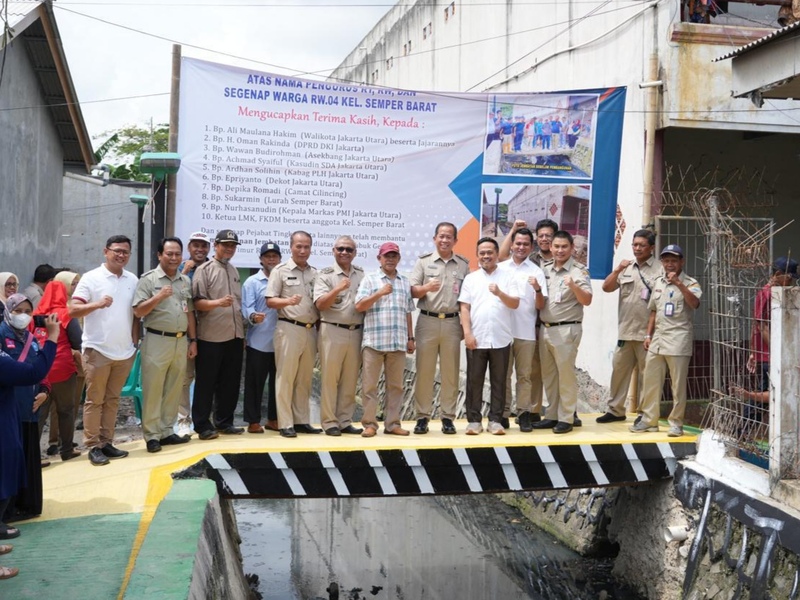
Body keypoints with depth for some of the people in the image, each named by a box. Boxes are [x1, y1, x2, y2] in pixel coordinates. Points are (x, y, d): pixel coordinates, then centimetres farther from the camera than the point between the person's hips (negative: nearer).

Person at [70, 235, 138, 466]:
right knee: (94, 401, 2)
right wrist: (97, 304, -28)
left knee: (112, 400, 12)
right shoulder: (91, 278, -6)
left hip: (125, 352, 5)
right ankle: (93, 446, 8)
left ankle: (106, 442, 19)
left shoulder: (133, 280, 8)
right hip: (98, 350, -5)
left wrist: (135, 341, 9)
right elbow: (73, 310, -12)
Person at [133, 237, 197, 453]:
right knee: (153, 390, 0)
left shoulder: (186, 281, 12)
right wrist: (158, 297, -23)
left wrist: (192, 340, 11)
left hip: (181, 341, 5)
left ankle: (166, 431, 20)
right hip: (157, 341, -5)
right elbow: (138, 312, -10)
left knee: (174, 390, 11)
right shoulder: (148, 279, -5)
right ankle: (151, 435, 7)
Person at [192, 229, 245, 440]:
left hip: (234, 336, 7)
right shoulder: (205, 270, -6)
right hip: (211, 337, -7)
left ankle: (224, 422, 21)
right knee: (206, 383, 0)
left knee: (230, 382, 11)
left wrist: (242, 329, 17)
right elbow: (196, 302, -13)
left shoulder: (234, 271, 16)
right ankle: (202, 425, 7)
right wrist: (217, 302, -30)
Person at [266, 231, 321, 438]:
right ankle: (285, 424, 2)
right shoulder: (281, 270, 0)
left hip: (310, 330, 5)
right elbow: (270, 301, -4)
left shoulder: (315, 273, 13)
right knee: (286, 377, -2)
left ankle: (302, 421, 16)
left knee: (304, 379, 9)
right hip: (289, 328, -5)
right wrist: (288, 301, -22)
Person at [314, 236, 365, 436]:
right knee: (330, 378, 0)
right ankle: (329, 422, 7)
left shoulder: (362, 274, 11)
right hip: (333, 331, -4)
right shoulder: (325, 275, -2)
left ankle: (345, 421, 17)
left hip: (356, 332, 4)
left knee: (350, 380, 9)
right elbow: (320, 304, -12)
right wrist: (338, 289, -24)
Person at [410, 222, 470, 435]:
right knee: (424, 371, 1)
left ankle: (448, 417, 11)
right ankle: (422, 417, 7)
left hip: (452, 322, 1)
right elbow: (412, 291, 0)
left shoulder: (463, 264, 9)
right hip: (428, 321, -1)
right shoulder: (423, 261, 5)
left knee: (451, 372, 4)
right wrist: (426, 288, -21)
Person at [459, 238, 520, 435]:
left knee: (499, 381, 4)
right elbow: (464, 308, 3)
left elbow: (515, 303, -3)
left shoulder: (508, 276, 5)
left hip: (501, 339, 0)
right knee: (474, 380, 3)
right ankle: (473, 420, 10)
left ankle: (495, 420, 11)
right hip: (476, 339, 1)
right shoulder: (471, 278, 8)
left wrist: (500, 293, -21)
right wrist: (467, 333, -6)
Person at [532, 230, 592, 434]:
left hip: (566, 330, -6)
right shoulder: (545, 270, 11)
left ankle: (567, 418, 6)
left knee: (566, 375, -1)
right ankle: (552, 415, 20)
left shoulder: (579, 271, -6)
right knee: (548, 375, 11)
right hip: (545, 329, 6)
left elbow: (587, 301, -15)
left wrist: (574, 286, -31)